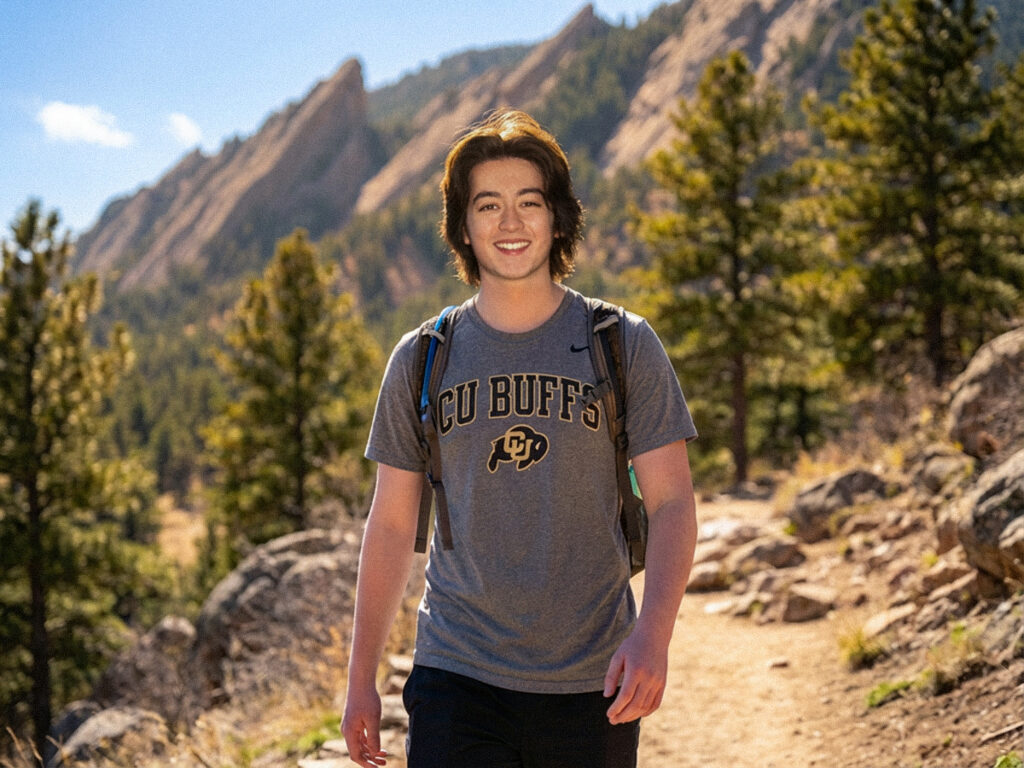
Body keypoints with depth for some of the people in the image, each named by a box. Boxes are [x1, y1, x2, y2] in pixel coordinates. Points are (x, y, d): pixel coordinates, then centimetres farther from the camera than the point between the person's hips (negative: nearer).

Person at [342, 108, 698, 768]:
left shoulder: (625, 346, 1)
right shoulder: (420, 361, 6)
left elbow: (672, 503, -3)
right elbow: (391, 524, 10)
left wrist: (652, 634, -19)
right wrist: (362, 680, 8)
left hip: (591, 687, 0)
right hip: (457, 680, 1)